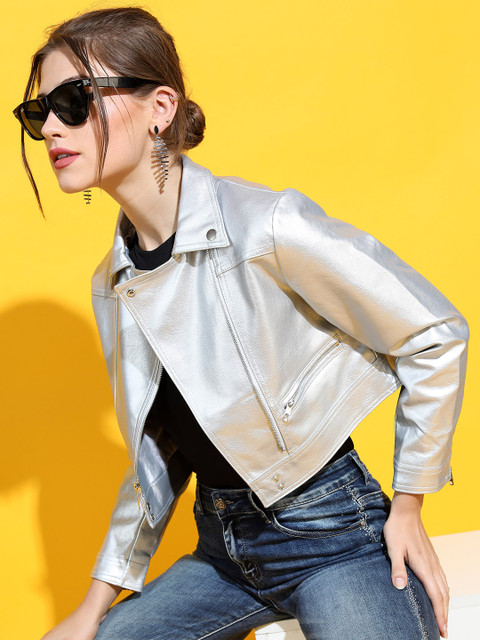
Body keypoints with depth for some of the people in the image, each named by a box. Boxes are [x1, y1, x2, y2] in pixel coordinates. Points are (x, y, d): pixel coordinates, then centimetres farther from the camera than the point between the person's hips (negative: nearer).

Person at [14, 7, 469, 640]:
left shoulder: (266, 226, -19)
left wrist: (408, 506, -5)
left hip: (328, 534, -6)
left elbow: (435, 335, -11)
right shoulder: (113, 283, 4)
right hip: (223, 548, 7)